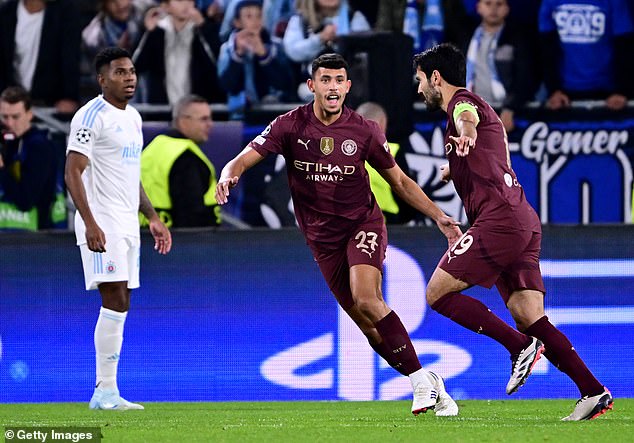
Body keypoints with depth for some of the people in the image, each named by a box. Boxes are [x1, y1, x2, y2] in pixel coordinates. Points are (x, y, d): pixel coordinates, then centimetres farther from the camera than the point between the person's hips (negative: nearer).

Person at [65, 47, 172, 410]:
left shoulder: (133, 118, 17)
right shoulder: (92, 116, -11)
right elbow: (73, 173, -16)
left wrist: (153, 218, 22)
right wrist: (90, 223, -25)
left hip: (128, 223, 9)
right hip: (102, 224, -9)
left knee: (119, 305, 7)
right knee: (116, 301, -14)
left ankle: (105, 393, 9)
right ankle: (106, 391, -13)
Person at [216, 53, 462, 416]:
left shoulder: (364, 131, -5)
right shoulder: (290, 126, -5)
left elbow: (399, 181, 7)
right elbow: (244, 159, -9)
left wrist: (439, 216, 0)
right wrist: (228, 177, -33)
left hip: (363, 225, -2)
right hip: (323, 239, 2)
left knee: (366, 299, -27)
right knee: (368, 324, -3)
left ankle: (422, 380, -18)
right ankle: (432, 389, 7)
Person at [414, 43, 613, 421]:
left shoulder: (461, 101, -1)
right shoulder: (478, 107, 28)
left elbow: (469, 117, -29)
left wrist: (466, 133, -54)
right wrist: (456, 170, 68)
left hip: (499, 220, -10)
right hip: (525, 223, 10)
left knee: (438, 293, -5)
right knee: (532, 319, 1)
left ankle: (520, 346, -14)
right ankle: (594, 392, -11)